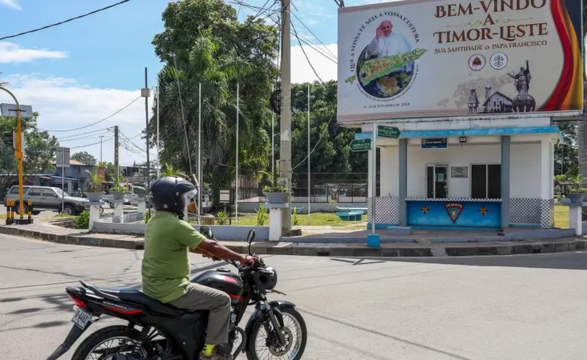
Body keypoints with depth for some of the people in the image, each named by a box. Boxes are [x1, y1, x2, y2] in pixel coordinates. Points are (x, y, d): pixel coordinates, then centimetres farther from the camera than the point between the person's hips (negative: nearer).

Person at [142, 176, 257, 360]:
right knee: (222, 300, -5)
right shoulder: (176, 225, -21)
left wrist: (211, 253, 23)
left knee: (200, 288, 32)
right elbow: (211, 246, -19)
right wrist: (241, 258, -10)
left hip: (154, 285, 10)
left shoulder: (155, 221, 9)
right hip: (170, 289, -10)